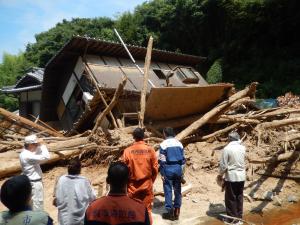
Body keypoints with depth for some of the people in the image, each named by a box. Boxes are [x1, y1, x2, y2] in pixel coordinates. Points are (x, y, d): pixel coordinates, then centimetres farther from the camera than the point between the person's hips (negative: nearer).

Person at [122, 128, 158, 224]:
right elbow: (155, 168, -5)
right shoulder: (150, 150, -8)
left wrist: (127, 182, 10)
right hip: (147, 185, 0)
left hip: (132, 186, 0)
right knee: (147, 210, 13)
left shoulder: (127, 151, -10)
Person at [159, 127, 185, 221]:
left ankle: (170, 211, 9)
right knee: (177, 190, 12)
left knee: (168, 190, 5)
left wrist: (162, 173, -4)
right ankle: (176, 211, 19)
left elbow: (162, 160, -9)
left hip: (168, 168, -5)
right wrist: (182, 171, 16)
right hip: (178, 168, 5)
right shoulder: (179, 143, 8)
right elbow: (183, 158, 10)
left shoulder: (163, 144, -8)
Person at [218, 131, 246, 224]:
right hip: (241, 176, 5)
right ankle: (239, 217, 25)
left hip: (231, 177, -5)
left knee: (231, 199, 6)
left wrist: (220, 174, 5)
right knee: (239, 198, 15)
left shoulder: (227, 148, -15)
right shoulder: (243, 148, 0)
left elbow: (223, 165, -13)